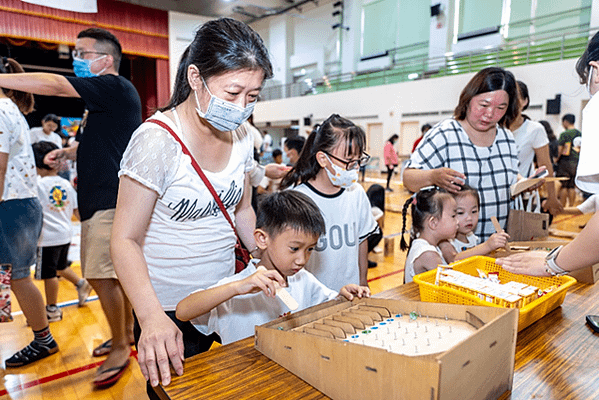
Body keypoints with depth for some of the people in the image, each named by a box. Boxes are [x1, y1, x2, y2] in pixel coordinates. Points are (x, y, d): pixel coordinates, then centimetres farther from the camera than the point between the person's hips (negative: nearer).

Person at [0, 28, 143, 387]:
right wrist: (67, 153, 13)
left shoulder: (115, 87, -11)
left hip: (111, 200, -10)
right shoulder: (107, 96, 19)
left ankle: (120, 348, 8)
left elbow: (54, 85, -19)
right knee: (117, 271, 16)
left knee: (101, 274, -7)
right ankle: (127, 333, 30)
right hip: (106, 198, 10)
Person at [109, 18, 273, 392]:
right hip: (169, 312, -5)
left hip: (226, 302, 6)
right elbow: (126, 240, -18)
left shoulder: (241, 137, -2)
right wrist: (152, 317, -32)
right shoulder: (157, 140, -20)